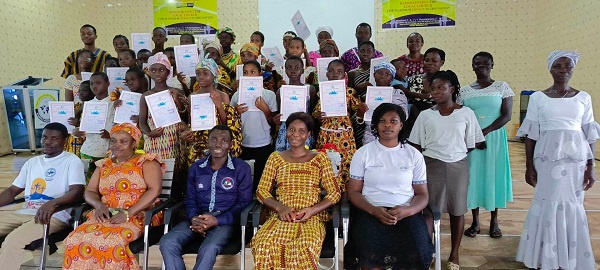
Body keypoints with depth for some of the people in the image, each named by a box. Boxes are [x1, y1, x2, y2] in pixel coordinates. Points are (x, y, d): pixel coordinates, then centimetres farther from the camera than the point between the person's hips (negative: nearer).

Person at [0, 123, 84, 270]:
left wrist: (52, 203, -30)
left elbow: (77, 192, -12)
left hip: (55, 213, -7)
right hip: (24, 209, 7)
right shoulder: (32, 162, 22)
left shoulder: (72, 161, 0)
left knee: (13, 241, -30)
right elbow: (12, 191, 23)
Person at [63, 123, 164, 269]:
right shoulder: (103, 165, 19)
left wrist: (128, 213, -20)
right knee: (77, 240, -24)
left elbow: (155, 190, -11)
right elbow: (90, 192, 17)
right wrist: (99, 205, -7)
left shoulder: (146, 162, 1)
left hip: (138, 216, -5)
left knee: (110, 241, -34)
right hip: (105, 215, 5)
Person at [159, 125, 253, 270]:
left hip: (225, 221, -4)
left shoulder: (242, 168, 0)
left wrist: (218, 220, -18)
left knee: (208, 249, -35)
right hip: (199, 219, 4)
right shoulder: (196, 168, 14)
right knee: (167, 242, -22)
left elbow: (244, 202, -4)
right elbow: (190, 199, 15)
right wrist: (193, 217, -10)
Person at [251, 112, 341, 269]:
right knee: (264, 244, -32)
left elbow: (334, 193, 6)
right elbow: (262, 191, 9)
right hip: (281, 216, 1)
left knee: (307, 247, -36)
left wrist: (312, 210, -11)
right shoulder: (275, 158, 14)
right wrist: (280, 208, -10)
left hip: (312, 218, -1)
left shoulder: (320, 158, 9)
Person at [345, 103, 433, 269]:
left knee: (416, 251, -28)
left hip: (406, 213, 1)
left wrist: (408, 210, -14)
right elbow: (353, 191, 4)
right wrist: (374, 210, -15)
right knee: (371, 251, -31)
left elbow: (423, 194, 9)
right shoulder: (363, 153, 6)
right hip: (370, 211, -1)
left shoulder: (414, 155, 9)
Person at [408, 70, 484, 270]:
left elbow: (473, 144, 5)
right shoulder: (425, 115, 1)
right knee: (429, 209, -1)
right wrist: (434, 154, -1)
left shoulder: (466, 113, -1)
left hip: (458, 166, 0)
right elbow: (417, 145, 6)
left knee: (457, 210, 9)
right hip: (432, 165, 0)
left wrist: (454, 152, 3)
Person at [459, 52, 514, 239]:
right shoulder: (465, 91, 6)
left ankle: (494, 221, 18)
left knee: (494, 175, 5)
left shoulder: (502, 87, 1)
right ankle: (475, 222, 15)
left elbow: (507, 115, -6)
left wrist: (485, 131, -18)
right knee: (473, 176, 4)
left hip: (494, 138, -1)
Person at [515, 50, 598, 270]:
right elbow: (530, 135, 1)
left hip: (575, 159, 2)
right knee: (547, 205, 3)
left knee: (571, 206, 6)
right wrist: (529, 166, -2)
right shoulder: (537, 97, 1)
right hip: (547, 158, -1)